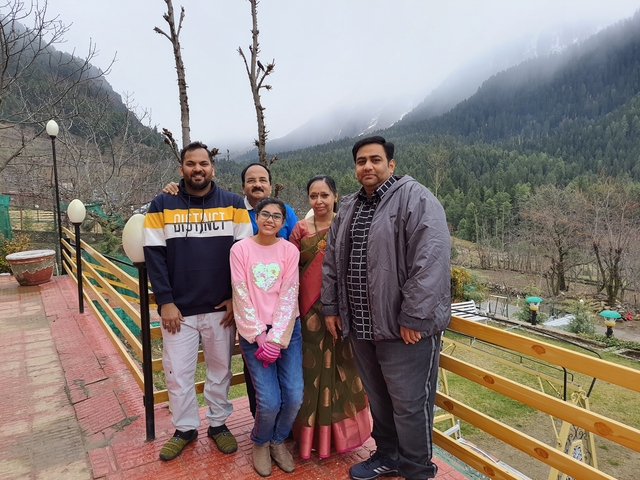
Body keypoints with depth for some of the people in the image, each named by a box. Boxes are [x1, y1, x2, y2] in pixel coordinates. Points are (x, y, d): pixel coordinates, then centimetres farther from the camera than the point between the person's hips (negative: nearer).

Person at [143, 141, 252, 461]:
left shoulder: (233, 203, -1)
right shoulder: (162, 205, -1)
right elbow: (154, 255, -3)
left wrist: (236, 297, -6)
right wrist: (165, 301, -9)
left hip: (222, 308, 0)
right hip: (178, 309, 0)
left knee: (220, 370, 14)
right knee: (177, 373, 11)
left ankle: (218, 423, 35)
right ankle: (185, 428, 32)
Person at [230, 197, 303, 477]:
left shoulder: (290, 251, 1)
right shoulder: (240, 249, -3)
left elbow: (289, 296, -5)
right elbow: (241, 296, -7)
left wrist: (276, 337, -12)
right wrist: (260, 336, -11)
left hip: (287, 330, 2)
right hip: (254, 333, -2)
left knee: (294, 396, -5)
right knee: (269, 400, -10)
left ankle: (278, 440, 26)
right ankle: (260, 443, 23)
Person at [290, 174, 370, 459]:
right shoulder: (300, 229, 2)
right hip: (309, 307, 0)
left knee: (339, 364, 10)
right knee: (311, 365, 7)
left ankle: (338, 430, 29)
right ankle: (311, 431, 26)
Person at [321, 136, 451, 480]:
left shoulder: (415, 199, -11)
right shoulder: (348, 208, 13)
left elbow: (431, 261, -21)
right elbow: (332, 261, 17)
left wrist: (413, 317, -22)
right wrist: (330, 307, 13)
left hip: (405, 327, -7)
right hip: (361, 326, 7)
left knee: (409, 404, 5)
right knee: (377, 397, 20)